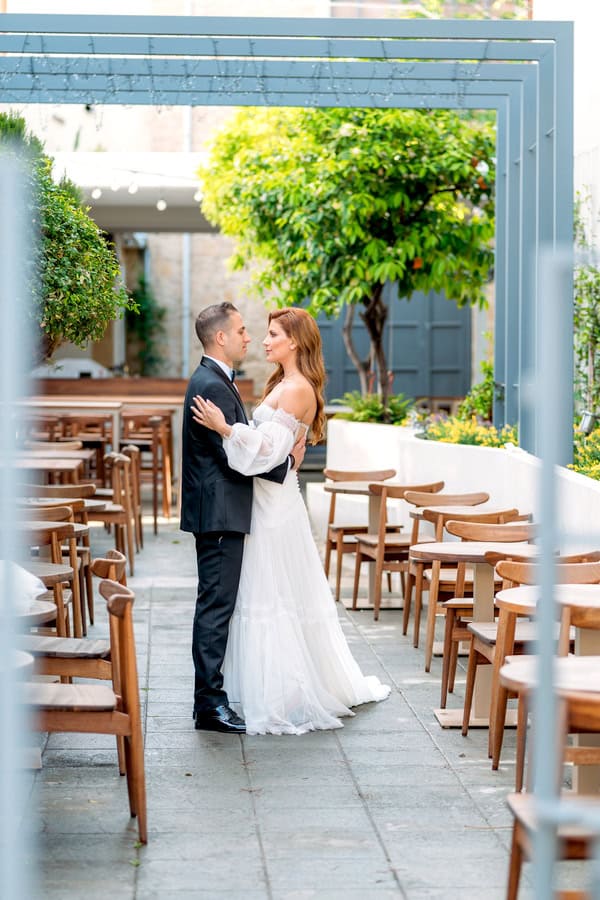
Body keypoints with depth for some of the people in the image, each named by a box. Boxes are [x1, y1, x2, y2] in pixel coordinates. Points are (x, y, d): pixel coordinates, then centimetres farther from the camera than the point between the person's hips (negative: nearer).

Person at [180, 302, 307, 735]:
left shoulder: (214, 381, 16)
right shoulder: (212, 386, -18)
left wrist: (282, 451, 5)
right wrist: (286, 463, -9)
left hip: (221, 512, 11)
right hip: (220, 513, -11)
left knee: (218, 604, 15)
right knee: (216, 605, -7)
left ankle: (211, 692, 22)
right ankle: (209, 702, -4)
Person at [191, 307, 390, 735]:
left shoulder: (297, 389, -15)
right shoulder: (284, 384, 15)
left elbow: (269, 447, -22)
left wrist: (225, 428, -28)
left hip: (274, 503, -10)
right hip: (268, 498, 10)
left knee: (274, 598, -4)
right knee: (269, 596, 14)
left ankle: (282, 700, 3)